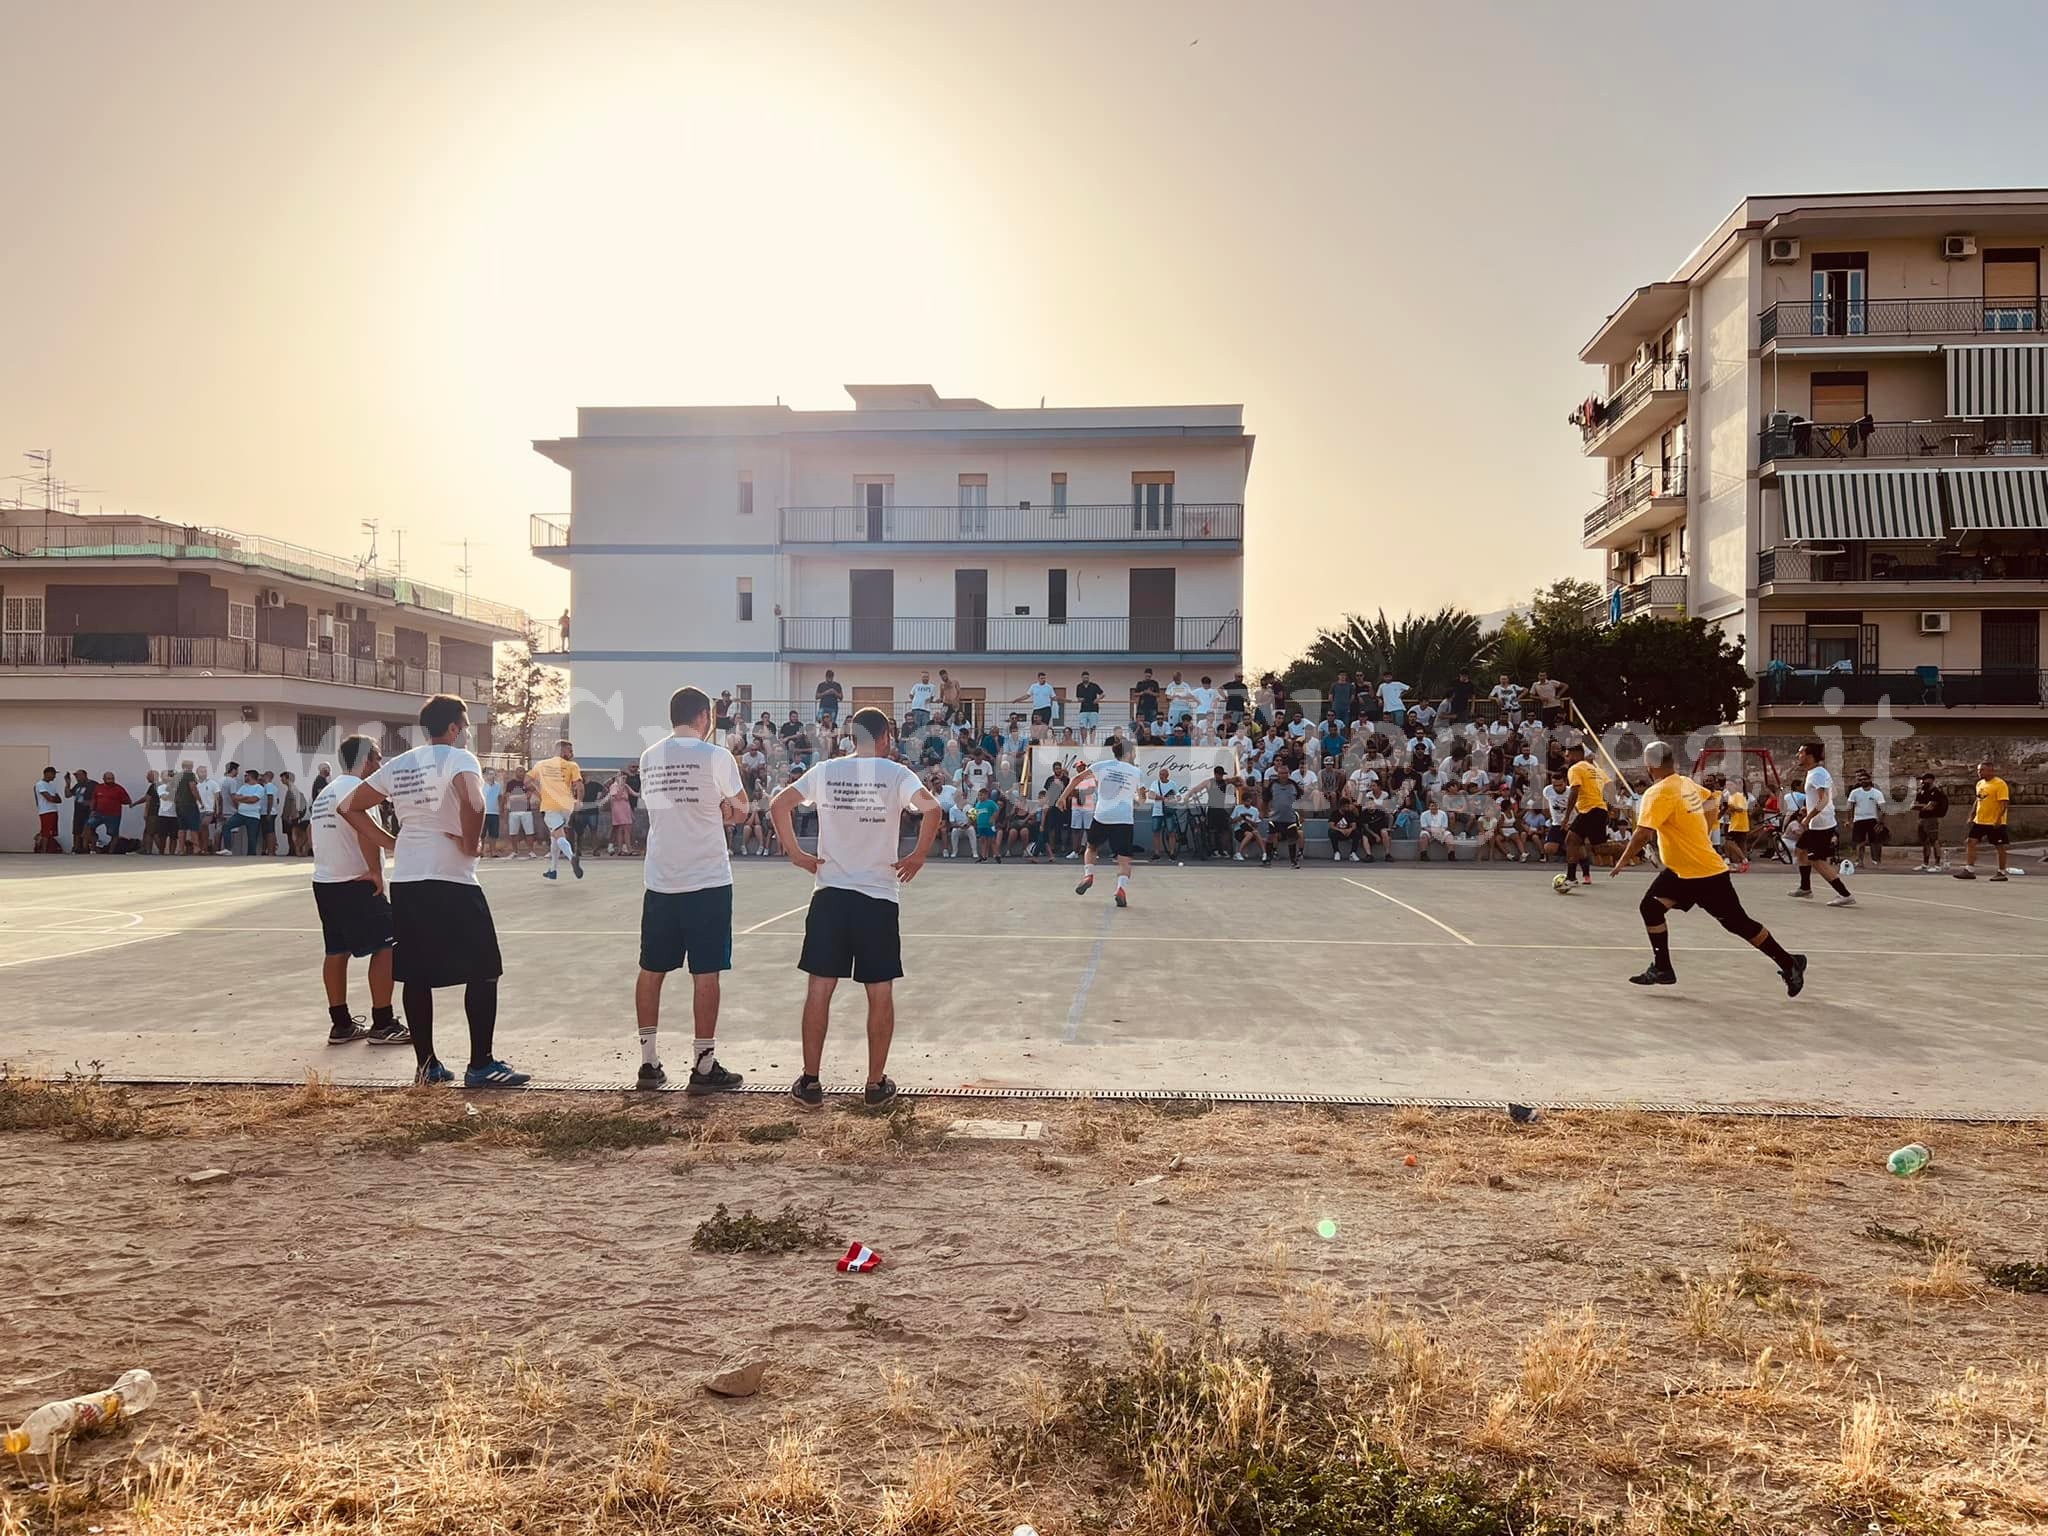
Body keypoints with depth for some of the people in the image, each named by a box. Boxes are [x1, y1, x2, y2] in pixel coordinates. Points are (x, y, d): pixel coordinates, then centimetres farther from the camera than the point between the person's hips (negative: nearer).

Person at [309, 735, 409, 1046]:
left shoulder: (327, 790, 18)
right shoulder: (357, 787, -12)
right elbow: (366, 829, -26)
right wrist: (376, 871, -21)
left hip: (324, 880, 9)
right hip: (356, 882, -9)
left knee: (337, 951, 12)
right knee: (386, 947, -3)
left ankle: (341, 1024, 16)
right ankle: (383, 1025, -1)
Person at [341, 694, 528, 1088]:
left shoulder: (397, 766, 13)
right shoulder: (459, 758, -8)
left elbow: (349, 808, 19)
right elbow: (472, 802, -29)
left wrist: (388, 843, 16)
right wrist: (470, 845, -14)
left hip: (405, 881, 7)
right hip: (451, 880, -7)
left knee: (416, 975, 11)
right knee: (483, 972, 1)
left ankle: (427, 1065, 16)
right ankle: (481, 1066, 1)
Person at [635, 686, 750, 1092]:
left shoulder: (648, 758, 7)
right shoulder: (714, 755, -9)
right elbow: (740, 808, 1)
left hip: (660, 881, 5)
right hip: (707, 880, -5)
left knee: (652, 970, 11)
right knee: (706, 973, 1)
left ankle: (649, 1062, 17)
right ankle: (704, 1066, 5)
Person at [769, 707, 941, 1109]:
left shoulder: (825, 771, 4)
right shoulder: (896, 774, -3)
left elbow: (780, 804, -3)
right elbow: (931, 808, -19)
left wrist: (796, 854, 3)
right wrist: (918, 857, -8)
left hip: (830, 894, 2)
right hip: (880, 897, -2)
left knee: (819, 989, 7)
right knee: (880, 993, 8)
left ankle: (810, 1082, 11)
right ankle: (876, 1084, 13)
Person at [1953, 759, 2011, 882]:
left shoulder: (2000, 784, -13)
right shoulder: (1980, 783, 12)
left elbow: (2004, 803, -18)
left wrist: (1999, 818, -25)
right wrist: (1971, 816, 17)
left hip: (1995, 822, -8)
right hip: (1979, 821, 8)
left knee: (2000, 846, 3)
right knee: (1970, 842, -1)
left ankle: (2001, 872, 12)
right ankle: (1970, 870, 0)